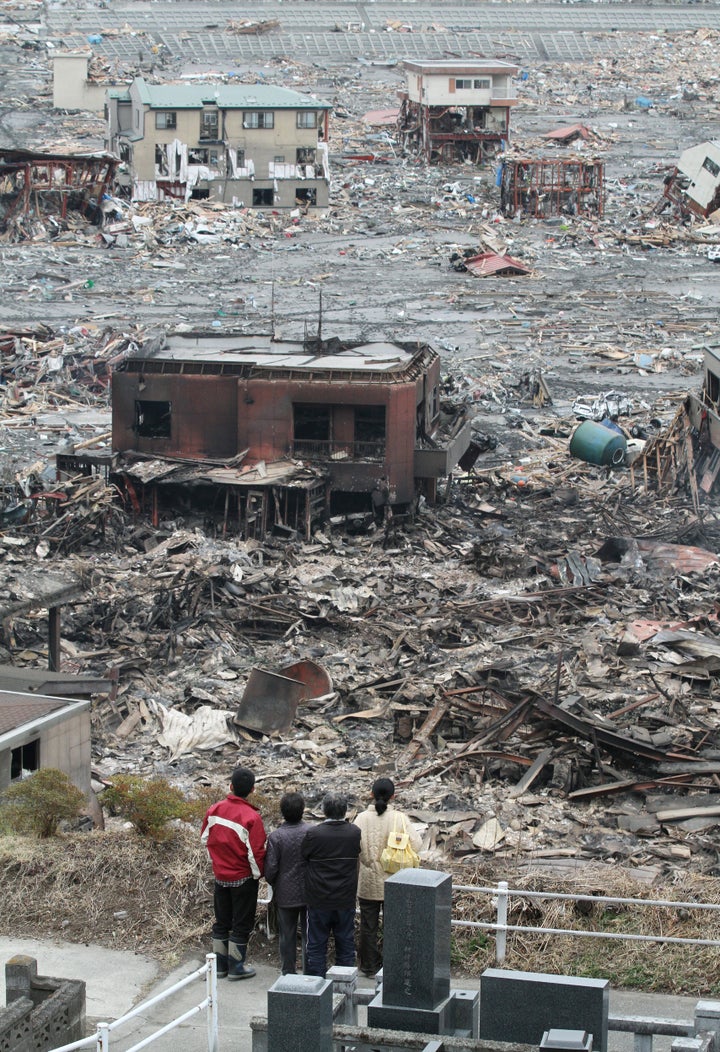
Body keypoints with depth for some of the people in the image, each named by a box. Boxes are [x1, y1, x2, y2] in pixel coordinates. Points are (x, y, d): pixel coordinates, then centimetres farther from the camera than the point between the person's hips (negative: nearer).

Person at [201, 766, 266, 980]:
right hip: (243, 878, -5)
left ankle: (220, 964, 23)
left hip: (220, 876, 5)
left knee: (221, 922, 17)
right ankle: (236, 967, 12)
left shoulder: (214, 810, -5)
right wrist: (258, 874, -3)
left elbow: (206, 838, 7)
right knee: (241, 924, 7)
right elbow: (256, 852, -20)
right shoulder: (251, 817, -22)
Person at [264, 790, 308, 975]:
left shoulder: (276, 836, -14)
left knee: (287, 936, 11)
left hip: (285, 895, -1)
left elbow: (270, 868, -11)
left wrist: (273, 884, 10)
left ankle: (288, 973, 16)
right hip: (309, 893, 1)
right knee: (308, 934, 10)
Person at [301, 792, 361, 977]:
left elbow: (303, 858, -5)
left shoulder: (313, 834, -17)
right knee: (346, 944, 14)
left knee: (316, 945, 9)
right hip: (346, 900, 2)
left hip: (319, 900, -2)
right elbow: (358, 854, 4)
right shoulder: (355, 833, -9)